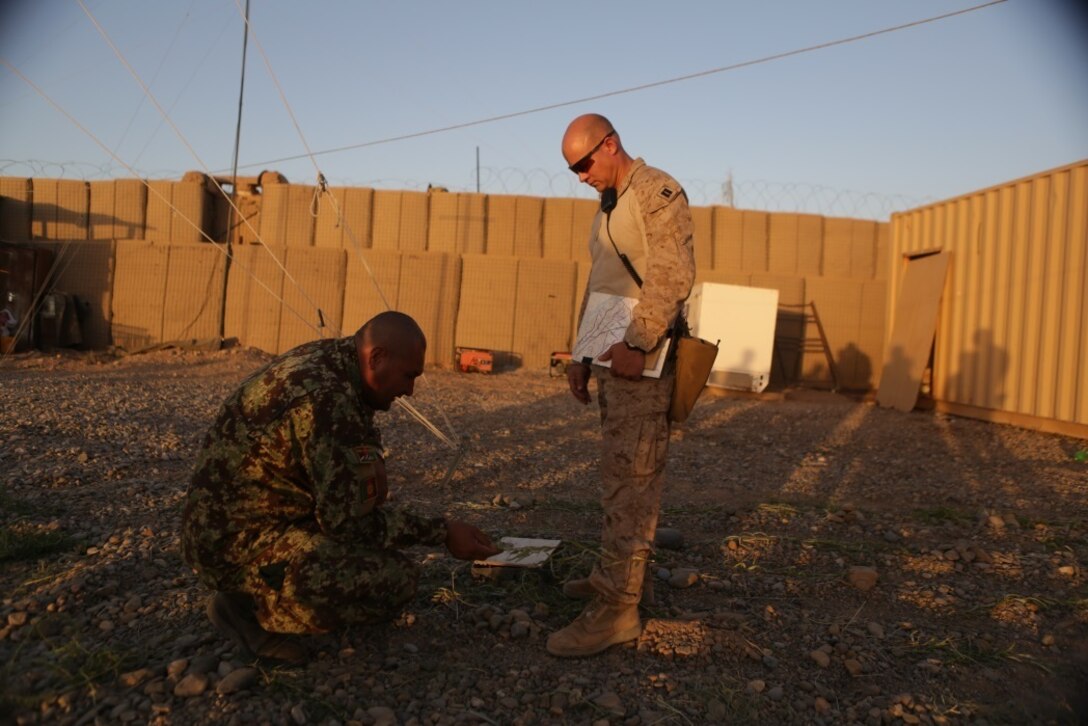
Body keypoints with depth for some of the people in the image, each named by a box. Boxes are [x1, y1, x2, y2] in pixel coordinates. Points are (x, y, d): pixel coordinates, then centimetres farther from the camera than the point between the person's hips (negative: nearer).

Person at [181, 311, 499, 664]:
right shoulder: (325, 399, -27)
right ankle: (248, 605, -4)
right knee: (397, 580, -18)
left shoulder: (325, 358, 1)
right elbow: (348, 522, -22)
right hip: (235, 544, -10)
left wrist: (370, 461, -9)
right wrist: (442, 532, -14)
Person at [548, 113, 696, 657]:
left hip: (641, 361, -9)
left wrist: (638, 343, -26)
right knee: (623, 475, 14)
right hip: (613, 359, 9)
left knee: (628, 480, -9)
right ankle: (614, 573, 25)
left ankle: (617, 607, -5)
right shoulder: (609, 205, 22)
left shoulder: (657, 192, -7)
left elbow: (673, 275, -19)